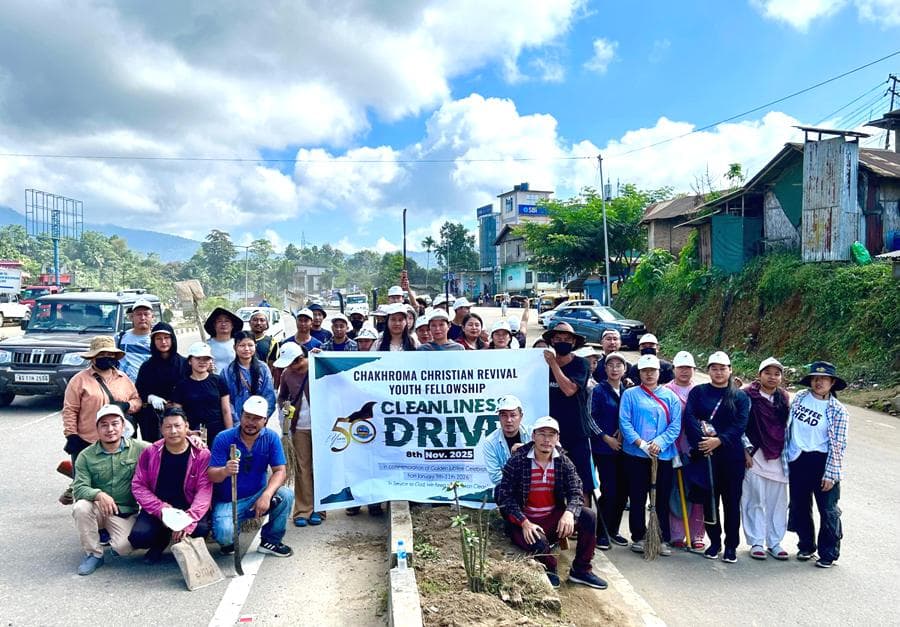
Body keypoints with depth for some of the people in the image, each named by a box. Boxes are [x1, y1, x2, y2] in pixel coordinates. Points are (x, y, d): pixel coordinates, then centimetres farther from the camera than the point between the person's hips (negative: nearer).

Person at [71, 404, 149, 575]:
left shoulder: (139, 449, -4)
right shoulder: (86, 456, -1)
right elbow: (79, 488, -9)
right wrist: (99, 495, -31)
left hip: (126, 513, -1)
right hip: (98, 509, 2)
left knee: (124, 548, -24)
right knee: (81, 507, -31)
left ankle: (112, 537, 16)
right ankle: (94, 554, -9)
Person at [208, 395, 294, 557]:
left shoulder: (271, 438, -7)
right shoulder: (224, 439, -13)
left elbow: (279, 471, -12)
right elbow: (211, 475, -17)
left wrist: (266, 495, -30)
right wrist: (225, 471, -42)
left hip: (257, 496, 2)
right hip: (227, 502, -2)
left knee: (286, 496, -24)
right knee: (224, 535, -30)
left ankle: (270, 541, 1)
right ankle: (229, 540, 12)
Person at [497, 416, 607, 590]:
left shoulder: (564, 462, 0)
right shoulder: (517, 461, -10)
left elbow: (576, 493, -7)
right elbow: (505, 496, -13)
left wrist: (569, 513, -29)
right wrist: (524, 523, -25)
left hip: (554, 519, 4)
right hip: (526, 522, -4)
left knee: (588, 516, -19)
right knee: (539, 543, -35)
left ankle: (581, 570, -1)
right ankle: (549, 569, 3)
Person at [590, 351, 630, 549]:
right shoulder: (599, 390, -4)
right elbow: (591, 418, -7)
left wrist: (622, 433, -5)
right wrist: (607, 438, -10)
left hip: (623, 447, 5)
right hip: (604, 448, -5)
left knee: (623, 489, 6)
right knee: (609, 491, -6)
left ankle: (613, 530, 21)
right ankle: (601, 533, 7)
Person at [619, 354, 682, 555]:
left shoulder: (670, 396, 8)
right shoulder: (630, 395, 3)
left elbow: (675, 425, 1)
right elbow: (624, 422, -5)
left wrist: (659, 443, -15)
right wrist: (641, 443, -17)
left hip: (663, 455, 1)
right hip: (636, 455, -1)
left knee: (662, 500, 6)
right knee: (637, 499, 6)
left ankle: (663, 540, 15)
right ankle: (638, 537, 17)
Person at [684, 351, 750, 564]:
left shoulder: (740, 397, 7)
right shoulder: (698, 392, 7)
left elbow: (740, 425, -5)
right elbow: (689, 418, -5)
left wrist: (719, 440, -18)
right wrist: (702, 441, -19)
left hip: (732, 456, 0)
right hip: (705, 455, 1)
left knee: (732, 501, 3)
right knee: (709, 500, 7)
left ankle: (731, 545, 14)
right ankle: (714, 542, 21)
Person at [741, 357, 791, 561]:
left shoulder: (784, 398, 10)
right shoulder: (748, 395, -5)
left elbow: (787, 426, 17)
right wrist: (746, 450, -9)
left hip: (778, 457, 4)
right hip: (754, 456, -4)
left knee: (777, 501, 7)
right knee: (755, 500, 1)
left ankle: (774, 542, 19)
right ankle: (756, 542, 11)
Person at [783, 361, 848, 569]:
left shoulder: (838, 411, -8)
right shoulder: (800, 397, 3)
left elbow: (838, 445, -9)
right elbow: (788, 425, 13)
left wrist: (830, 474, -12)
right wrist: (785, 454, 13)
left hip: (822, 462, -4)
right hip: (797, 460, 4)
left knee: (828, 510, 5)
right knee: (799, 507, 14)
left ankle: (829, 553, 18)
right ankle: (806, 546, 31)